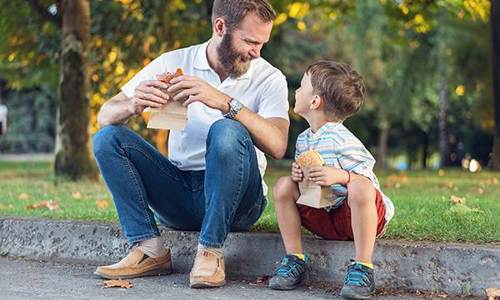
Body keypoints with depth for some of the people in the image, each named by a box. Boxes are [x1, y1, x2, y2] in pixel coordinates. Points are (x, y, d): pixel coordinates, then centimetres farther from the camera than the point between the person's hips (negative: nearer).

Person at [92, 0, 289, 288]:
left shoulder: (270, 78, -3)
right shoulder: (173, 63, 3)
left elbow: (277, 145, -22)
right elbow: (105, 115, -1)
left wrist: (226, 102, -33)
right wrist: (133, 105, -24)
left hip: (237, 200, -3)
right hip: (180, 194, 3)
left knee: (227, 132, -31)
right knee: (107, 138, -13)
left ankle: (211, 251, -24)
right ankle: (151, 251, -18)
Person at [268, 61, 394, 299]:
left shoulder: (343, 141, -20)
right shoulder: (303, 140, 6)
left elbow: (367, 180, -22)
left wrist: (341, 176, -39)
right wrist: (297, 174, -8)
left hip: (357, 216, -7)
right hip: (324, 218, 7)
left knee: (360, 189, -39)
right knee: (283, 186, -8)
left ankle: (363, 268, -28)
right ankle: (294, 259, -3)